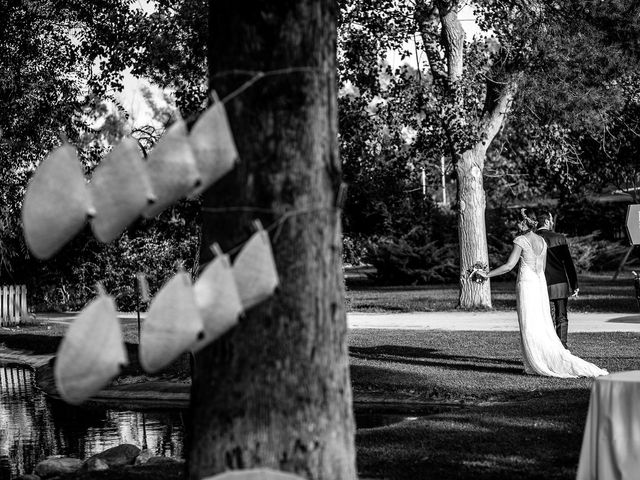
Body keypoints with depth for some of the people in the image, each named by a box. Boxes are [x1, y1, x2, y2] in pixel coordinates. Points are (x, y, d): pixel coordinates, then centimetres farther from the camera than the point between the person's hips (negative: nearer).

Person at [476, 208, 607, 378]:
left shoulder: (521, 240, -11)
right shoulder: (542, 241, 11)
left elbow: (509, 266, -16)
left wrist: (487, 274, -9)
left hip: (526, 284, -7)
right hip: (541, 284, 7)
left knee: (530, 329, -3)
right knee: (542, 326, 10)